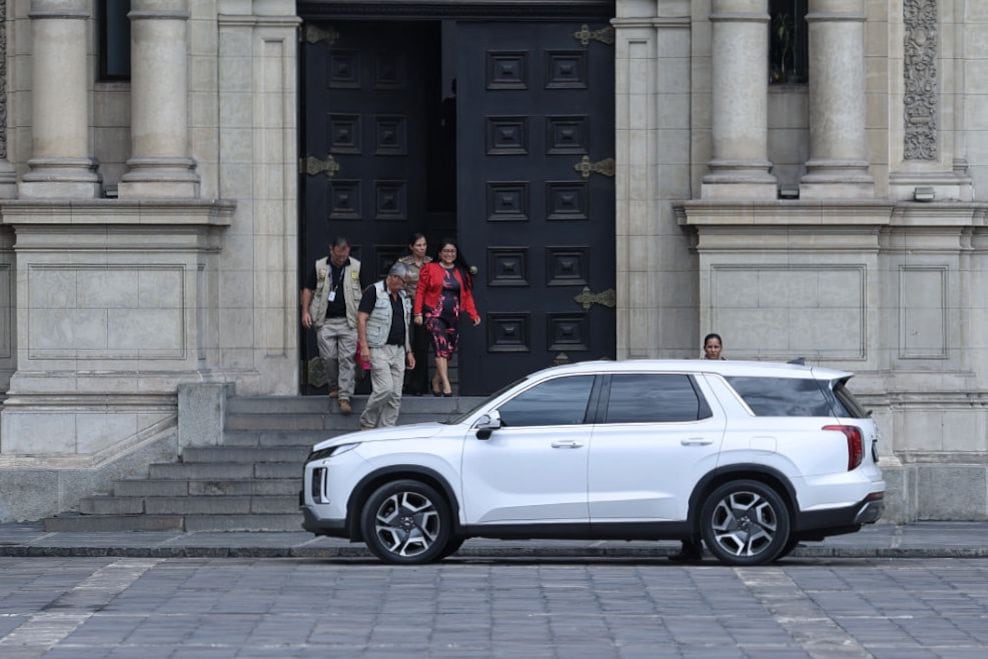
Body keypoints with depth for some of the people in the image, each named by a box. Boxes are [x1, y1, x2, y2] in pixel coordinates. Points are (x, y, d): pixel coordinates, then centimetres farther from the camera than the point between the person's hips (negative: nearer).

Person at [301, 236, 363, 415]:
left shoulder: (356, 267, 4)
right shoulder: (319, 267, 6)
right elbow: (308, 290, 11)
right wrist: (305, 311, -1)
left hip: (348, 321, -1)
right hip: (325, 321, 1)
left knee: (346, 359, -6)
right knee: (328, 357, 1)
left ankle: (344, 397, -6)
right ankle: (335, 387, 24)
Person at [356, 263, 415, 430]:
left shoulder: (403, 296, 17)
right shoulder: (373, 291, -6)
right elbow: (361, 318, -10)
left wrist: (408, 351, 20)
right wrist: (364, 346, -18)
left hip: (398, 350, 7)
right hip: (379, 349, -7)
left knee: (395, 396, 2)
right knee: (385, 388, -17)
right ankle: (366, 424, 0)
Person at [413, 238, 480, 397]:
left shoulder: (462, 272, 14)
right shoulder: (430, 269, 3)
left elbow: (467, 295, 13)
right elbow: (420, 291, 1)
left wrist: (473, 314, 3)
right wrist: (418, 313, -8)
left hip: (453, 316, 5)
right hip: (435, 314, -4)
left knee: (449, 350, 4)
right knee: (441, 348, -18)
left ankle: (436, 382, 21)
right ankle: (446, 384, -27)